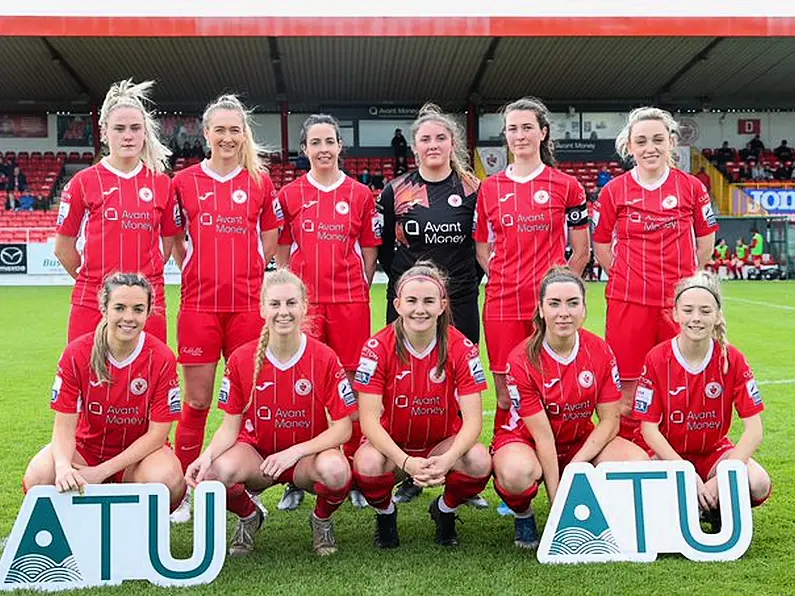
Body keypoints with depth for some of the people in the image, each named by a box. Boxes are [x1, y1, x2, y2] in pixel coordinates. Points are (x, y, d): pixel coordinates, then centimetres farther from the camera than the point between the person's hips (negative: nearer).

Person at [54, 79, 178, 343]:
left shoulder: (161, 182, 6)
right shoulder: (83, 182, 0)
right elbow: (63, 247, 6)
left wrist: (143, 276, 8)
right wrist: (97, 280, 8)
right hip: (92, 302, -1)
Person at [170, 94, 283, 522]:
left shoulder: (260, 182, 7)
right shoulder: (184, 181, 6)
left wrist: (243, 274, 5)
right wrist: (197, 273, 4)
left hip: (247, 304, 1)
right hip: (198, 304, -1)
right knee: (196, 400, 2)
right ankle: (184, 491, 12)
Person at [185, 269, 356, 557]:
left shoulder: (324, 358, -12)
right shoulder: (241, 359, -7)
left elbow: (343, 428, -11)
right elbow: (231, 426, -3)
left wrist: (294, 452, -23)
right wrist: (207, 455, -24)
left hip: (308, 454, -1)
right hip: (257, 452, 1)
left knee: (336, 470, -36)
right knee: (217, 471, -32)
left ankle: (322, 520, 4)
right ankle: (249, 517, 6)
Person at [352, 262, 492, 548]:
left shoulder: (461, 348, -13)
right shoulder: (378, 347, -16)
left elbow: (472, 419, -16)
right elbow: (369, 420, -19)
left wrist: (447, 459, -35)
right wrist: (406, 462, -34)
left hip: (443, 443, 1)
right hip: (390, 444, -1)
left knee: (480, 462, -30)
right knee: (367, 465, -34)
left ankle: (444, 510, 6)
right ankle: (385, 513, 4)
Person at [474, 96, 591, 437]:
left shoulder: (566, 186, 4)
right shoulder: (490, 188, 10)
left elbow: (582, 252, 6)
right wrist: (501, 277, 1)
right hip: (502, 305, 2)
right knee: (506, 396, 4)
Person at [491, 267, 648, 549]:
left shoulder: (600, 352, -11)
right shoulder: (522, 360, -21)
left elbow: (609, 421, -8)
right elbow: (543, 436, -21)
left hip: (582, 441, 4)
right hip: (524, 440, -4)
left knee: (639, 462, -23)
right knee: (517, 473, -39)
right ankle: (523, 515, -1)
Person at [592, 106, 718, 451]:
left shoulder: (691, 187, 3)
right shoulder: (614, 191, 2)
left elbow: (706, 240, 13)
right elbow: (601, 245, 10)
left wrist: (685, 280, 9)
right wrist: (625, 277, 4)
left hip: (678, 299, 1)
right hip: (628, 300, -1)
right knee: (628, 384, 1)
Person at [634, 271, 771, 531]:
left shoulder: (732, 359, -10)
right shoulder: (657, 359, -13)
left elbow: (754, 429, -13)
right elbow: (649, 427, -13)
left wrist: (722, 478, -24)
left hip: (714, 451, 1)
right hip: (669, 453, -1)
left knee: (758, 485, -29)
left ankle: (717, 508, 4)